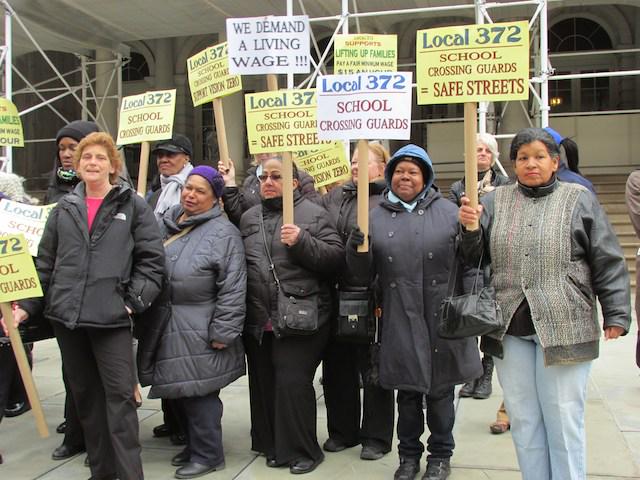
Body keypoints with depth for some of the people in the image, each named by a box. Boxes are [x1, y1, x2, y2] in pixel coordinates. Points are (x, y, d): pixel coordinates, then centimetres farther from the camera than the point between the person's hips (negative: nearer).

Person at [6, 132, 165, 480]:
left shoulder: (133, 206, 1)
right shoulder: (63, 209, 11)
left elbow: (152, 259, -1)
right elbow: (45, 264, 13)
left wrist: (134, 301, -8)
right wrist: (27, 305, 5)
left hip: (111, 318, -4)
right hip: (65, 316, 4)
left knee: (119, 395, -4)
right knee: (85, 395, 12)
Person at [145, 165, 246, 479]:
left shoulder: (222, 233, -12)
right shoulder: (165, 223, 10)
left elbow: (232, 289, -16)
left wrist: (223, 333, -18)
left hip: (200, 332, -7)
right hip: (168, 329, 7)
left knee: (199, 391, -1)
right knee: (180, 389, 16)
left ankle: (207, 454, 16)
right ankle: (194, 445, 34)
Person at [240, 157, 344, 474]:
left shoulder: (312, 213, -1)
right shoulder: (249, 218, 15)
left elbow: (336, 257, -9)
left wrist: (302, 241, -20)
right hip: (258, 320, 5)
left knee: (293, 384, -6)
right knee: (264, 385, 12)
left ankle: (302, 451, 10)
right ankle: (273, 445, 28)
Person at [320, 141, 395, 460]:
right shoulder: (336, 196, 13)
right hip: (337, 295, 6)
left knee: (373, 368, 8)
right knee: (337, 365, 15)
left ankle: (376, 436, 23)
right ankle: (342, 430, 32)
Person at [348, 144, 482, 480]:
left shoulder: (447, 211, 4)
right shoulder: (377, 216, 6)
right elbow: (364, 273, 4)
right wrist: (356, 246, -15)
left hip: (441, 316, -1)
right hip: (400, 320, 1)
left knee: (440, 389, 11)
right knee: (407, 391, 12)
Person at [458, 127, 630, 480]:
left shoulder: (578, 199, 2)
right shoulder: (496, 201, 9)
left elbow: (608, 263, 1)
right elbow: (475, 257, 8)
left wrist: (616, 315, -4)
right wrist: (469, 229, -11)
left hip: (562, 328, -3)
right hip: (510, 330, 3)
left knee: (563, 419, 5)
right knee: (523, 420, 12)